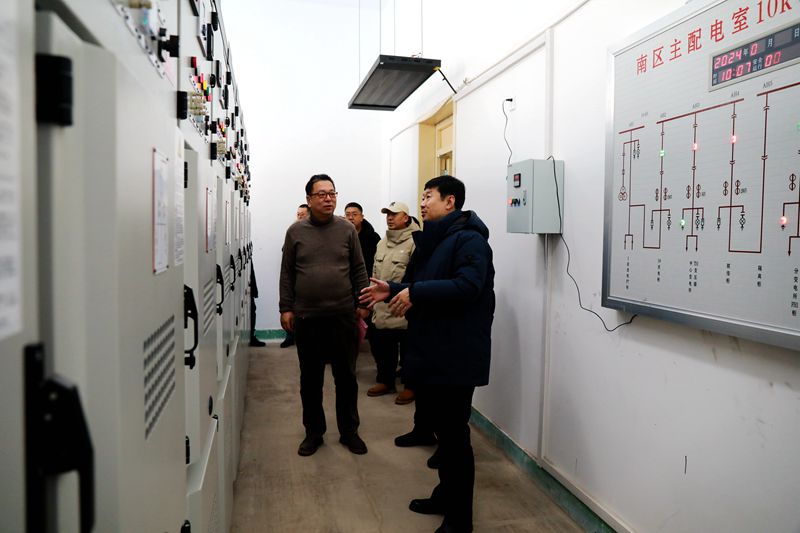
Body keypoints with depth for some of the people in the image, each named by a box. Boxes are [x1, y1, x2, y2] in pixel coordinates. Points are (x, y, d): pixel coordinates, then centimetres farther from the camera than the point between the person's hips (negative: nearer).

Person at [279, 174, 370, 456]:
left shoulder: (347, 229, 3)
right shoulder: (296, 231, 3)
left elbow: (359, 270, 6)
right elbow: (287, 273, 5)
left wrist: (362, 303, 1)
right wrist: (286, 308, 1)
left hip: (343, 316, 0)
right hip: (306, 317, 0)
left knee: (346, 377, 9)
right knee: (310, 379, 11)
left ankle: (349, 431, 25)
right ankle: (313, 432, 26)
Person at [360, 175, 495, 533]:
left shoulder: (468, 239, -15)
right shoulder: (433, 239, 17)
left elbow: (468, 286, -28)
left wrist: (416, 293, -26)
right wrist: (393, 290, 9)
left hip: (456, 356, -10)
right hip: (431, 350, 10)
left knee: (454, 433, 1)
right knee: (441, 428, 20)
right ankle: (445, 496, 37)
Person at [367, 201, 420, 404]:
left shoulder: (413, 242, -13)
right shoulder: (382, 243, 16)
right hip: (381, 307, 8)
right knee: (380, 345, 16)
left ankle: (411, 387, 20)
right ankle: (385, 381, 34)